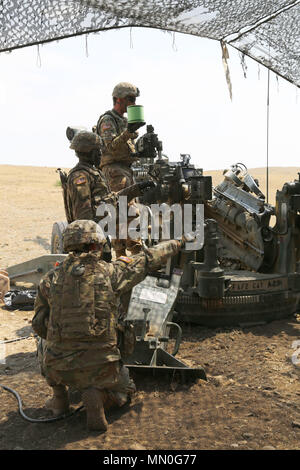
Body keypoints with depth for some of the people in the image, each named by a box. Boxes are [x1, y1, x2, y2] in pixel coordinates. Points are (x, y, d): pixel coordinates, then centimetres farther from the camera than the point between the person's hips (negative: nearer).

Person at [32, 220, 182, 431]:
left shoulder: (51, 279, -1)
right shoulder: (110, 272, -7)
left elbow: (39, 325, 7)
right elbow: (148, 259, 8)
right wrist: (174, 245, 27)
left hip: (59, 367, 2)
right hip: (99, 368, -2)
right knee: (125, 391, 28)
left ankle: (59, 398, 24)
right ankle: (98, 395, -3)